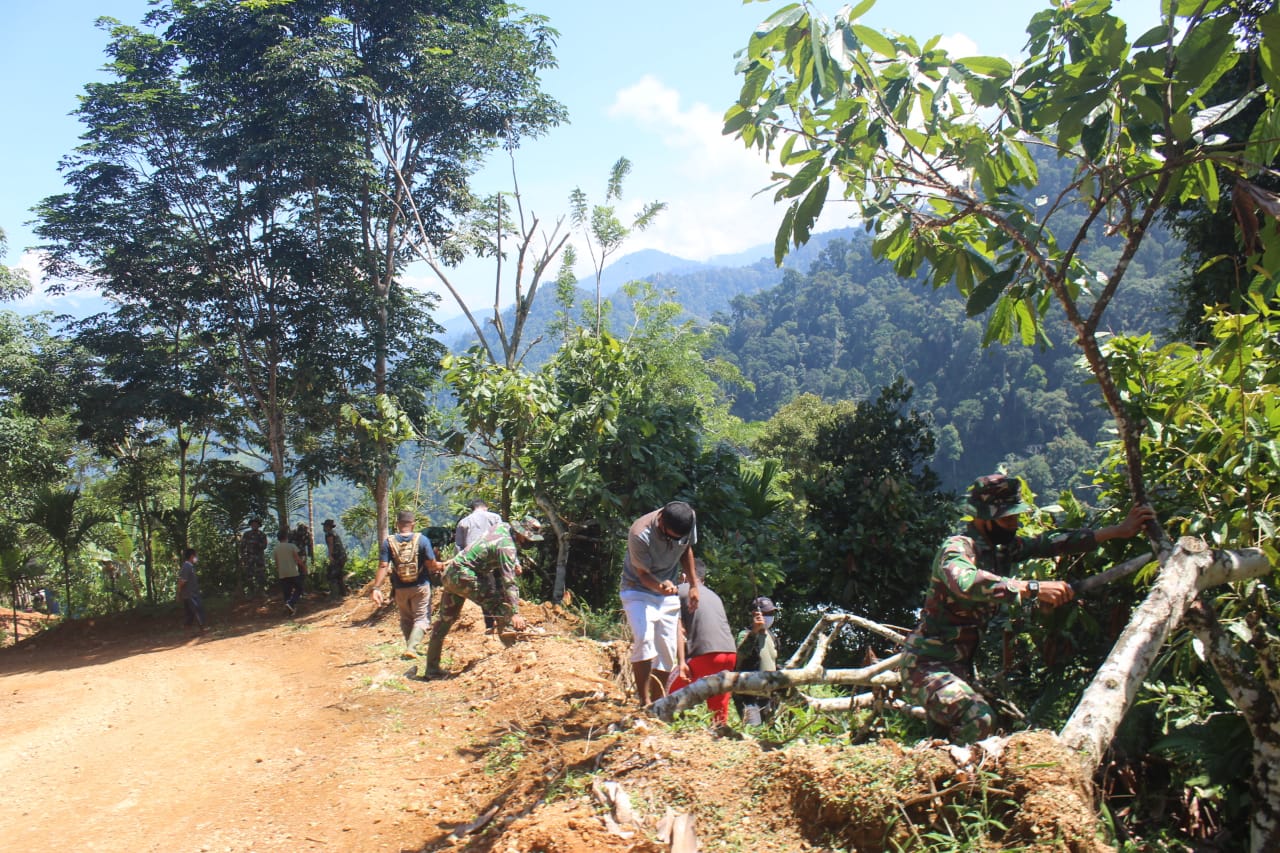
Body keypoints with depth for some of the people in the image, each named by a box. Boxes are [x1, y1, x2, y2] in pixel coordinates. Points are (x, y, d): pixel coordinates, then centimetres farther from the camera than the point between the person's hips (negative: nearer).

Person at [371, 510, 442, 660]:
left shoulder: (388, 542, -6)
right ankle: (412, 648, -16)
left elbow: (383, 567, -14)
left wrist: (376, 588, -13)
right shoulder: (422, 539, -9)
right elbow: (432, 564, -9)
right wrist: (440, 566, 11)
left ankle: (411, 647, 24)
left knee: (406, 620, 19)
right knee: (421, 618, 2)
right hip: (421, 586, -2)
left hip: (400, 589, 2)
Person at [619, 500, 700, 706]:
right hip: (638, 590, -5)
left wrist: (694, 585, 5)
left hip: (669, 594, 5)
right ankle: (644, 703, -20)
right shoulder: (640, 534, -32)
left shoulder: (690, 519, -17)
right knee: (644, 638, -26)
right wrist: (660, 586, -41)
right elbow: (643, 574, -21)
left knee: (667, 651, 2)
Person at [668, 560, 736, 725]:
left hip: (706, 653, -6)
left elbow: (679, 629, -3)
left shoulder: (680, 590, 8)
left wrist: (681, 662, -7)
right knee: (719, 708, 19)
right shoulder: (714, 595, 27)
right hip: (731, 652, 6)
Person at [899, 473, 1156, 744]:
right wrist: (1033, 588, -43)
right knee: (978, 720, -28)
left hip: (961, 664, 9)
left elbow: (1050, 543, 12)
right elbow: (967, 582, -41)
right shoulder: (956, 549, -20)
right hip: (927, 664, -9)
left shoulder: (1003, 547, 6)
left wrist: (1118, 530, 8)